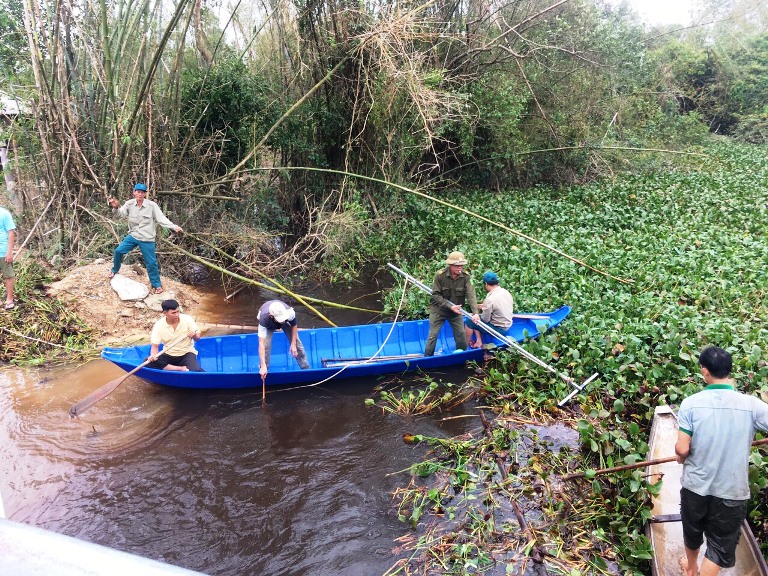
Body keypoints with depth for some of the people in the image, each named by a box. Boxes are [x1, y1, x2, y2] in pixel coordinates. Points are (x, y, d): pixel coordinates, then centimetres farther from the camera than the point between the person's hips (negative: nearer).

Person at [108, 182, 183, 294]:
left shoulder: (152, 205, -13)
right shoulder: (129, 204, -3)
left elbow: (162, 219, -16)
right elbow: (121, 213, -13)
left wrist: (174, 227, -31)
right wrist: (116, 207, -36)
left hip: (147, 239, -4)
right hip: (133, 236, 4)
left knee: (151, 263, 0)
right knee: (118, 251, 5)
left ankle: (157, 284, 15)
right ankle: (115, 270, 33)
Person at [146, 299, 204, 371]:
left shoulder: (187, 319, -11)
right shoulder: (158, 325, -9)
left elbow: (197, 338, -5)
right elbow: (155, 346, -7)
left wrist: (194, 335, -29)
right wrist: (153, 355, -29)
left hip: (186, 353, -3)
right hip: (168, 355, 3)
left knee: (196, 371, -34)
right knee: (148, 362, -26)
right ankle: (181, 369, -24)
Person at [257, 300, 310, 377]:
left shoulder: (290, 312, -42)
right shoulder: (264, 318, -46)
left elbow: (294, 326, -17)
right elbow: (261, 343, -47)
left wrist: (293, 344, -18)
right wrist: (263, 366, -51)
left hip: (287, 321, 2)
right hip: (268, 325, -1)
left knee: (296, 342, -4)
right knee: (265, 345, -20)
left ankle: (306, 368, 13)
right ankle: (263, 371, 1)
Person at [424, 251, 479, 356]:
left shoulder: (465, 277, -12)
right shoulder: (440, 275, -19)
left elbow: (471, 295, -20)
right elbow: (435, 295, -19)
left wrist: (475, 312, -34)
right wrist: (450, 306, -27)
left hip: (456, 311, 3)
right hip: (438, 309, -3)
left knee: (461, 334, 6)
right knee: (433, 335, -2)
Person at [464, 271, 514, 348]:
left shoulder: (490, 299, -27)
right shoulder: (506, 292, -4)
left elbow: (485, 319, -18)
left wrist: (483, 309, 1)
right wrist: (485, 307, 10)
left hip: (499, 329, -8)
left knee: (469, 321, 1)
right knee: (477, 317, 18)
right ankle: (479, 342, 19)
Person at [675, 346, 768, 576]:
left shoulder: (690, 403, -17)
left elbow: (682, 449, -16)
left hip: (695, 485, 2)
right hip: (732, 491, -1)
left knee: (692, 531, 27)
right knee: (720, 545, 16)